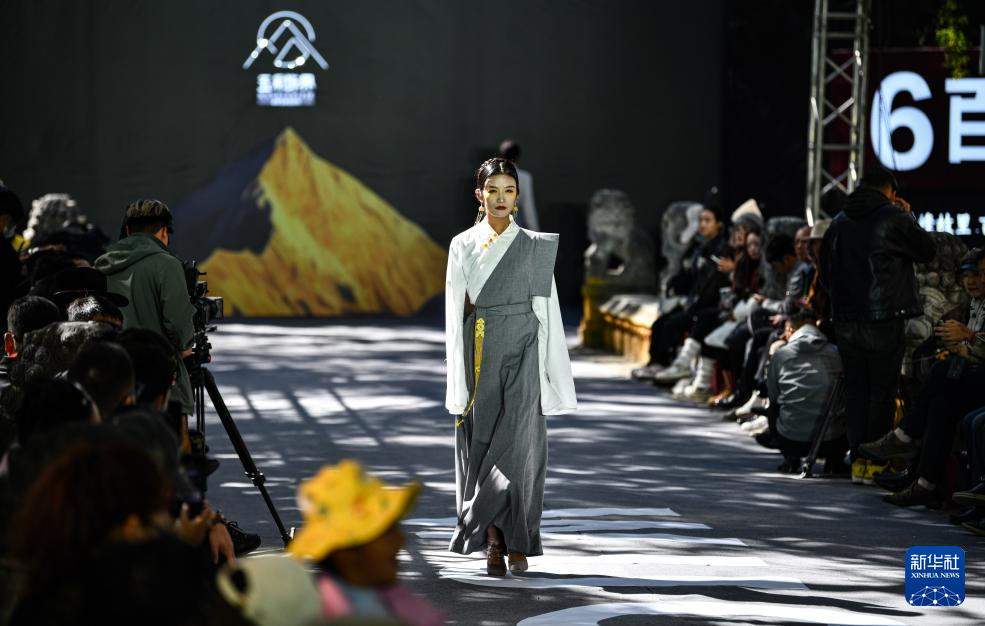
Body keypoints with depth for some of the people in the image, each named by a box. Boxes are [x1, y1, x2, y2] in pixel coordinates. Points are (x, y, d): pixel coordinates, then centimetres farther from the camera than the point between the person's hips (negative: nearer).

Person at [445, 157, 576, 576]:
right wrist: (459, 375, 0)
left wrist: (551, 372, 2)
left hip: (521, 352, -1)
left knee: (518, 443, -9)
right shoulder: (463, 246, 8)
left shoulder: (535, 247, 5)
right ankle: (498, 540, 4)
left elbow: (547, 309, 6)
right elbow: (455, 310, 7)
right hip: (478, 351, 1)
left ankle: (515, 539, -2)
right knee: (481, 444, -1)